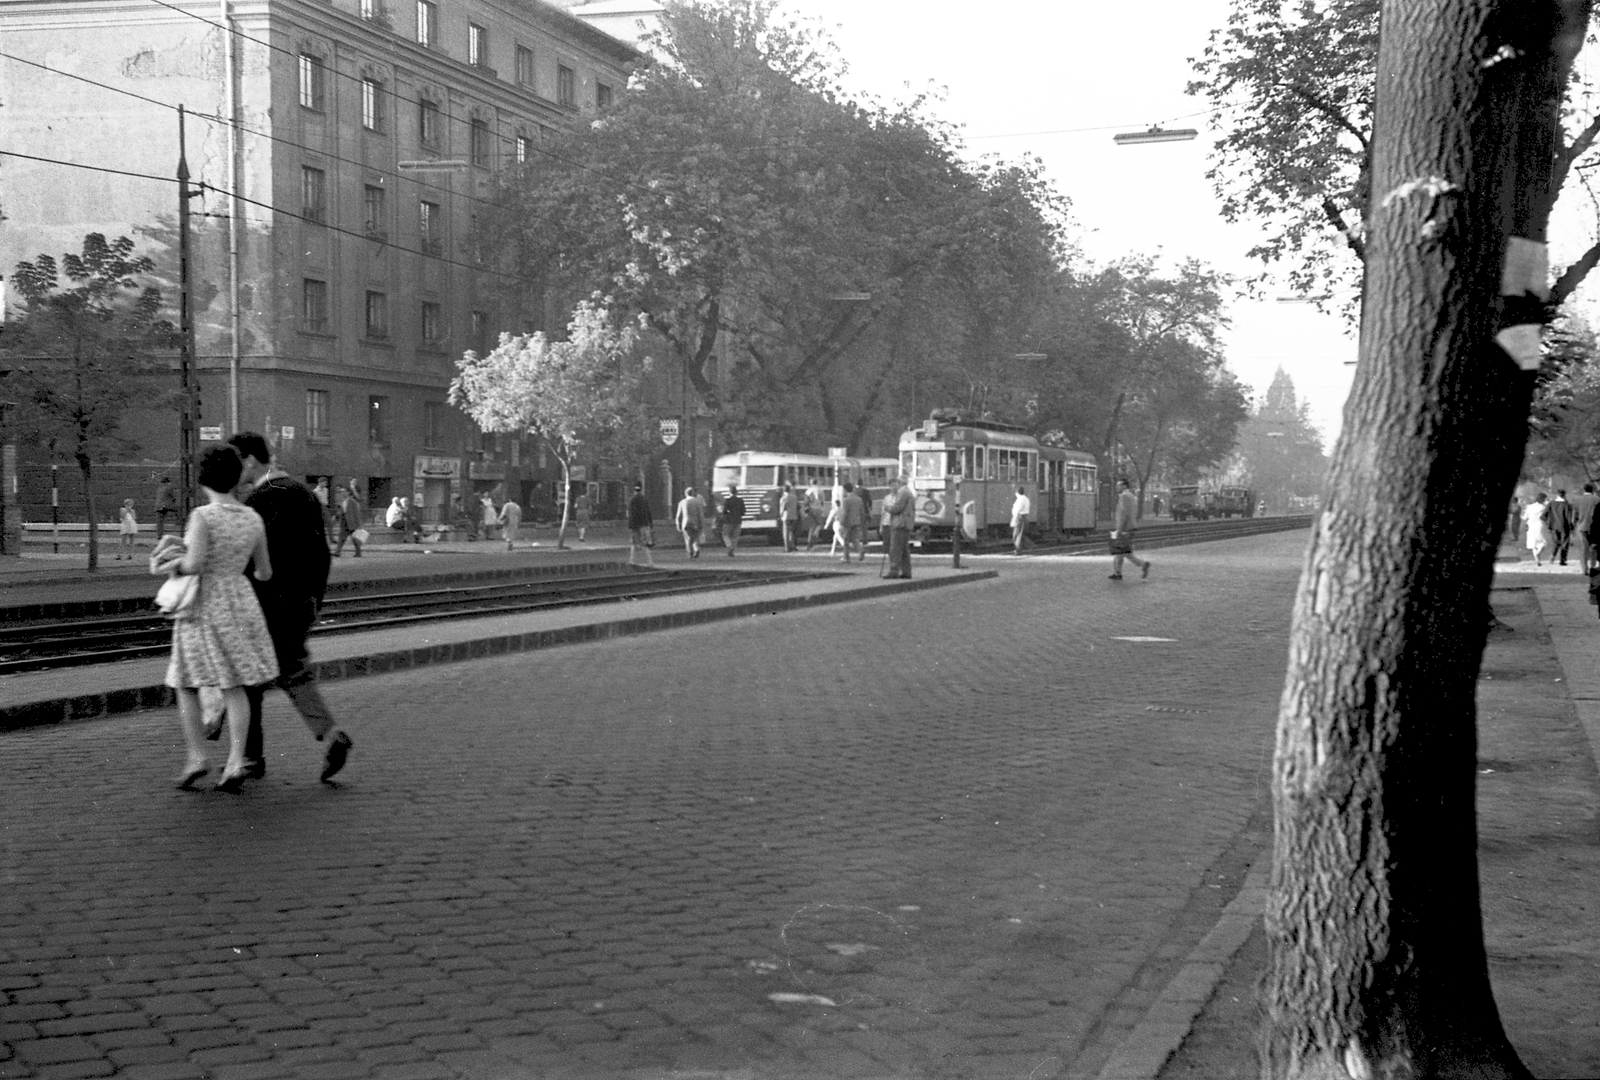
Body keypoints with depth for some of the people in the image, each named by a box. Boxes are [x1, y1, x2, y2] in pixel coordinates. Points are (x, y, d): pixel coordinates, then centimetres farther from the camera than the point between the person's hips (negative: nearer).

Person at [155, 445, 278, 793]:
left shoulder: (203, 516, -14)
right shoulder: (253, 519, 2)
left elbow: (194, 564, -23)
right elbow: (265, 572, 9)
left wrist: (169, 565, -3)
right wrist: (258, 577, 32)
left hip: (202, 608, -4)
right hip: (240, 603, 5)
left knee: (187, 685, 10)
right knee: (233, 687, 6)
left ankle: (197, 757, 3)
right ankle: (236, 763, 0)